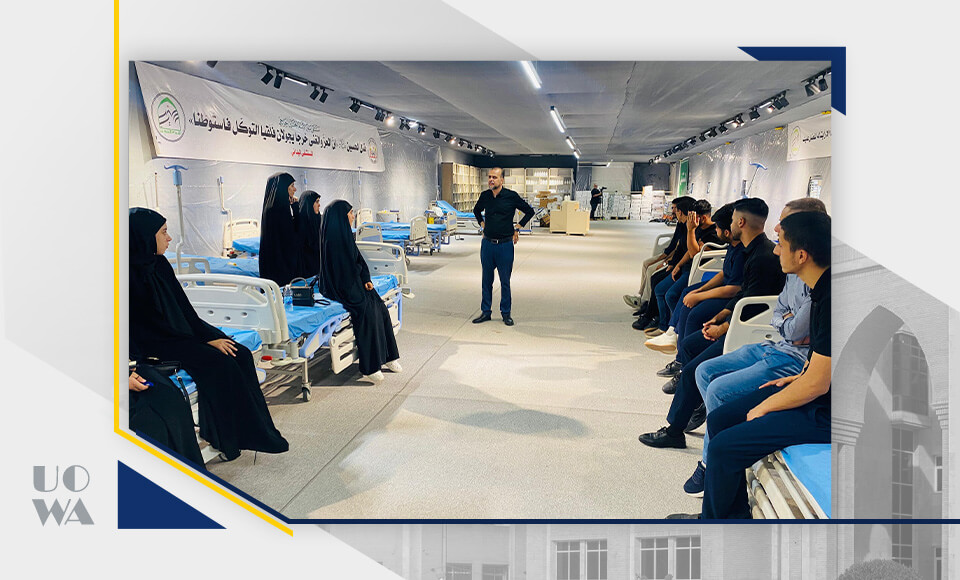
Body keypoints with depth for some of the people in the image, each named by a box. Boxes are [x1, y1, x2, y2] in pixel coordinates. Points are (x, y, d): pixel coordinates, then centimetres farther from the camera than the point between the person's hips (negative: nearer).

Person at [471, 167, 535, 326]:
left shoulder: (511, 196, -8)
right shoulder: (485, 196, 3)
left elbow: (529, 211, 2)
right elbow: (477, 210, 26)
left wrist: (517, 228, 1)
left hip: (505, 244, -3)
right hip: (487, 243, 3)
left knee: (505, 280, 5)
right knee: (486, 279, 10)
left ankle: (506, 313, 16)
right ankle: (485, 311, 20)